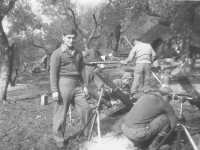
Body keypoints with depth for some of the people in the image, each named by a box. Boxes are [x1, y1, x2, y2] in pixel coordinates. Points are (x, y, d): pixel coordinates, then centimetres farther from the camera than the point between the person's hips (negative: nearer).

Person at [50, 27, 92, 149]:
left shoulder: (78, 53, 12)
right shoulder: (57, 53, -5)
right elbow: (53, 73, -8)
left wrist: (85, 85, 12)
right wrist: (54, 90, -13)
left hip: (77, 85, 6)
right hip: (63, 84, -5)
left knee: (86, 109, 9)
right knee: (61, 114, 3)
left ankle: (89, 134, 30)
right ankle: (59, 140, 21)